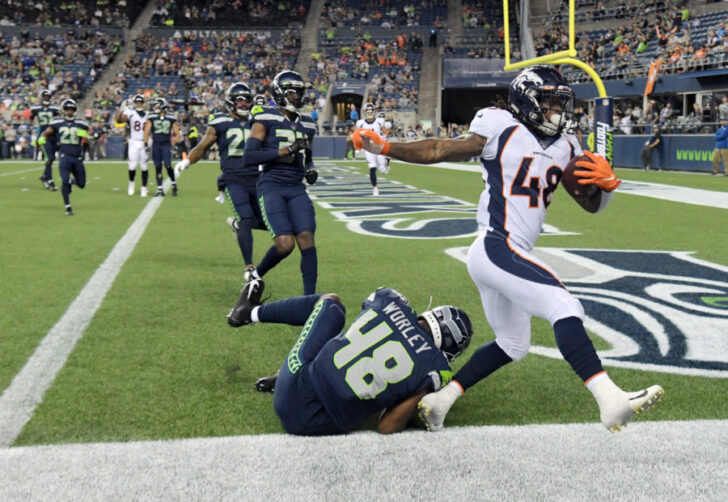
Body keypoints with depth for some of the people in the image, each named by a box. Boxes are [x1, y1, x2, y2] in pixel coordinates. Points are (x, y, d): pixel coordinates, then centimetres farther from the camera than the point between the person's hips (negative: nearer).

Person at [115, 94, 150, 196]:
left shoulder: (147, 115, 9)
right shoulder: (130, 113, -2)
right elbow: (118, 120, -18)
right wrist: (122, 110, -29)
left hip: (144, 143, 2)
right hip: (133, 142, -2)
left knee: (144, 167, 2)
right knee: (132, 166, -6)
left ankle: (144, 188, 11)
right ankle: (131, 184, 20)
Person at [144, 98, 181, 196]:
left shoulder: (171, 118, 1)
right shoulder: (151, 117, 2)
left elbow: (177, 133, 7)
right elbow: (146, 131, 4)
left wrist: (176, 144, -1)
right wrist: (146, 144, -1)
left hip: (166, 145, -2)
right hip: (155, 145, 2)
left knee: (167, 165, -13)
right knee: (158, 167, 3)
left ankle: (174, 185, 8)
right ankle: (160, 190, 10)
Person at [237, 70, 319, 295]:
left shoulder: (307, 125, 16)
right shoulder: (266, 119, -3)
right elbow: (248, 157, -12)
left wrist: (311, 171, 8)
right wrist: (285, 151, -17)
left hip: (296, 189, 5)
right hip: (271, 186, -5)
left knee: (307, 240, -10)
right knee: (285, 243, -16)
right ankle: (255, 275, 14)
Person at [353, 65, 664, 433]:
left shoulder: (565, 148, 16)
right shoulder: (503, 130, -4)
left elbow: (592, 205, 19)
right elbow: (443, 152, -1)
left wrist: (606, 182, -3)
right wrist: (386, 148, -10)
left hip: (511, 256, 10)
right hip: (497, 248, -10)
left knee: (512, 346, 20)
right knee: (564, 308, -22)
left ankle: (439, 400, 27)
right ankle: (611, 401, -26)